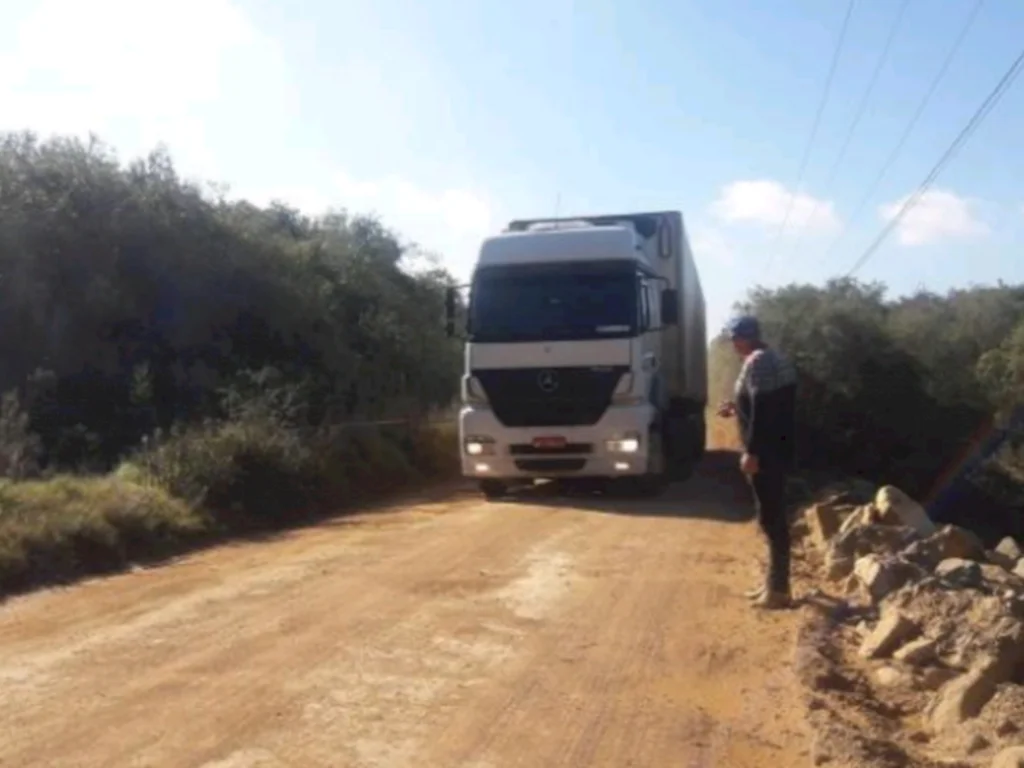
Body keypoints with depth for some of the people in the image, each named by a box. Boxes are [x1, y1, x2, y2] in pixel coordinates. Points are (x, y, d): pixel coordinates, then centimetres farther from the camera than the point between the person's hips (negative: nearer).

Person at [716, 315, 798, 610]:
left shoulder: (757, 363, -16)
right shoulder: (775, 358, 15)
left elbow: (762, 411, -23)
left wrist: (751, 452, -21)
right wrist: (737, 409, 26)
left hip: (767, 453, -10)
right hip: (778, 449, 10)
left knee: (771, 518, -5)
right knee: (774, 516, 15)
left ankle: (779, 589, 1)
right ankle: (774, 582, 23)